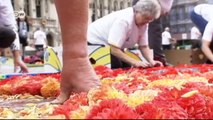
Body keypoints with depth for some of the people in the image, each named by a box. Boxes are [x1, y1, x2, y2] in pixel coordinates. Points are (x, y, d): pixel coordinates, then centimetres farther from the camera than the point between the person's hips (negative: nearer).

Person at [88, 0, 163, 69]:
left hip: (114, 46, 8)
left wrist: (151, 61, -21)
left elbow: (144, 46, -3)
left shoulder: (143, 23, -8)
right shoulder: (124, 20, -35)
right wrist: (135, 62, -40)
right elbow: (114, 50, -38)